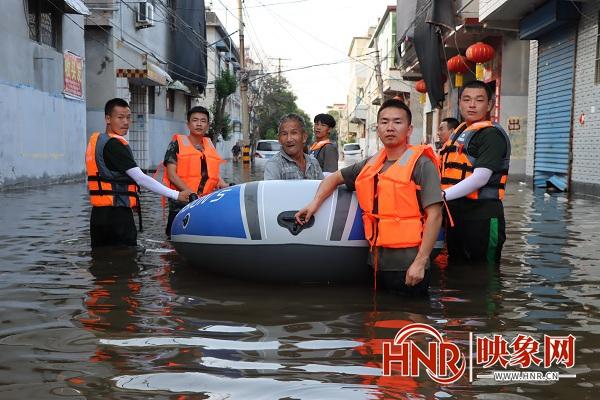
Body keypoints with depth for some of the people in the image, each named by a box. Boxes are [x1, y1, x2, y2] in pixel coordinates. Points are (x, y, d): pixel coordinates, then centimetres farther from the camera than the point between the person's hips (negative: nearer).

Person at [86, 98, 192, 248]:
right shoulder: (114, 144, -14)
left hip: (98, 213, 10)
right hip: (118, 214, -10)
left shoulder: (96, 140, 14)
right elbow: (140, 178, -19)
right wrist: (176, 195, -19)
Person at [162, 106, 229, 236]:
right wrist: (190, 193, -19)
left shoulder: (209, 145, 17)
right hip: (181, 203, -5)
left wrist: (222, 184, -1)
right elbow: (171, 174, -7)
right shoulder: (177, 143, 1)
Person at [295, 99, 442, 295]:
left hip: (407, 266, -6)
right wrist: (316, 202, 5)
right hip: (377, 262, 6)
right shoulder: (371, 164, 9)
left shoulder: (421, 164, -9)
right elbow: (335, 178, 24)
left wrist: (420, 262, -18)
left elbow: (434, 215, -14)